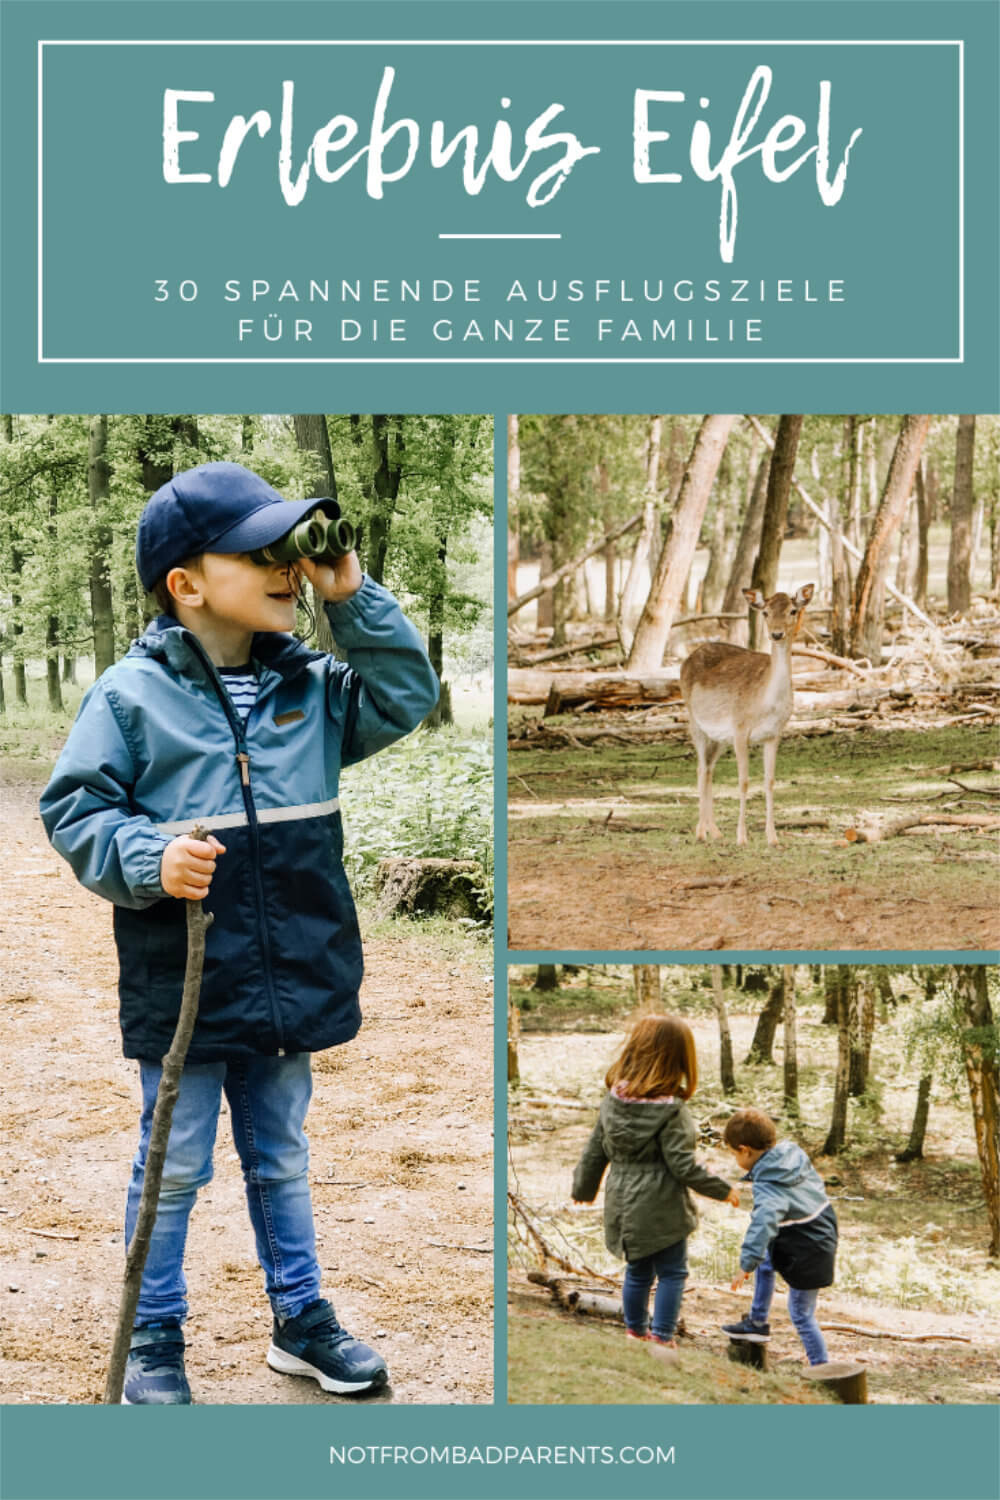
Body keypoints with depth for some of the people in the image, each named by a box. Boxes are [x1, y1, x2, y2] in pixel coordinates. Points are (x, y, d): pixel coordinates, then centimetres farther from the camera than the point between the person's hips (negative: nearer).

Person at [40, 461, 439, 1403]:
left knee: (281, 1160, 20)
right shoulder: (130, 694, -11)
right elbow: (73, 807, -9)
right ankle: (153, 1340, 26)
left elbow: (406, 699, 6)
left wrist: (354, 599, -3)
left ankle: (302, 1322, 35)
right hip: (181, 986, -4)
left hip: (294, 976, 5)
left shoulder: (309, 685, 4)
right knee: (173, 1168, 9)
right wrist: (147, 857, -26)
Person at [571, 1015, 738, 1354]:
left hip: (623, 1206, 6)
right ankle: (662, 1337, 8)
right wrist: (722, 1189, -5)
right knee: (672, 1273, 9)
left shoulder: (612, 1101, -1)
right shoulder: (670, 1110, -20)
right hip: (661, 1208, -6)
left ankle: (635, 1331, 31)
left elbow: (593, 1153, 7)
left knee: (637, 1271, 21)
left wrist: (583, 1189, 23)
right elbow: (682, 1165, -19)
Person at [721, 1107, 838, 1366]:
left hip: (806, 1256, -10)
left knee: (801, 1314, 6)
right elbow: (816, 1182, 16)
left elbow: (764, 1223, -39)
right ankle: (757, 1322, 35)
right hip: (823, 1234, 10)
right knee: (765, 1256, 29)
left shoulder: (768, 1185, -26)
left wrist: (746, 1265, -41)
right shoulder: (795, 1153, -1)